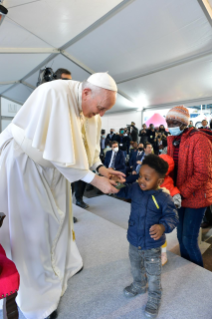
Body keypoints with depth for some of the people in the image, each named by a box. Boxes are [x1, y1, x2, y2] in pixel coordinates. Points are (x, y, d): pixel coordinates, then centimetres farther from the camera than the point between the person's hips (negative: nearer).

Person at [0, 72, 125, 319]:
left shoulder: (89, 108, -3)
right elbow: (62, 151, -31)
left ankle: (55, 268, 44)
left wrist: (100, 167, -10)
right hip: (24, 165, -7)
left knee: (55, 220, 17)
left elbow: (86, 146, 4)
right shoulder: (55, 94, -28)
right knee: (31, 229, 5)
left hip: (52, 167, 7)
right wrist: (94, 179, -25)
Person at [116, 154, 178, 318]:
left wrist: (163, 227, -40)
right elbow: (121, 191, -2)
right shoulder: (135, 189, -12)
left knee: (153, 275, 19)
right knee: (136, 268, 31)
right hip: (134, 243, 5)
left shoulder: (164, 198, -24)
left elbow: (171, 217, -21)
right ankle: (139, 285, 61)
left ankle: (154, 298, 47)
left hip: (152, 247, -5)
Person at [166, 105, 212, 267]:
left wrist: (182, 192, -23)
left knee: (189, 240, 1)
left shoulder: (199, 140, -18)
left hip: (196, 197, -7)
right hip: (181, 196, 7)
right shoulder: (172, 140, 5)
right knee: (181, 237, 18)